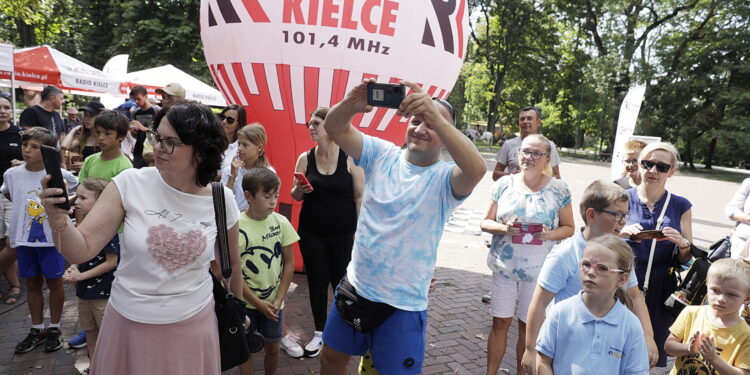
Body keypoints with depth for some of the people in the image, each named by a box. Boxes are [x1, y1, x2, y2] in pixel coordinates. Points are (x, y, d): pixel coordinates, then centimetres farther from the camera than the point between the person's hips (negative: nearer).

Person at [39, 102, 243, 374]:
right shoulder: (129, 184, -13)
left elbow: (232, 264, 6)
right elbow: (79, 252, -13)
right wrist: (57, 217, -32)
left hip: (192, 325, 0)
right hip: (127, 322, 0)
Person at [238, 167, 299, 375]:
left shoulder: (281, 222, -6)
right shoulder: (237, 226, -16)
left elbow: (289, 262, 0)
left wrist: (279, 300, -5)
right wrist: (258, 303, -12)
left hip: (273, 302, 3)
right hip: (246, 302, -2)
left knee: (272, 348, 15)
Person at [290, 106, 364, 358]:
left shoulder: (350, 157, -9)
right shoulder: (305, 158, 0)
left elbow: (360, 196, -6)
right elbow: (295, 196, 9)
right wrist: (299, 190, -15)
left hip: (343, 233, -3)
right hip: (311, 233, 3)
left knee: (342, 281, 5)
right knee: (317, 282, 11)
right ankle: (319, 333, 26)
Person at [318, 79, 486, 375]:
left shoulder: (445, 178, -14)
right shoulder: (382, 154, -3)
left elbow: (476, 170, -36)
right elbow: (334, 128, -11)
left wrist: (435, 115, -45)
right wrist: (352, 105, -33)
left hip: (403, 305, -4)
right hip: (355, 287, 4)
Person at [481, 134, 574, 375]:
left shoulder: (558, 189, -2)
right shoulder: (504, 184, 1)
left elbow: (568, 227, 4)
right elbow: (485, 222, 3)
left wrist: (549, 234, -16)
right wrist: (504, 228, -18)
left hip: (538, 270, -1)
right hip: (504, 267, 1)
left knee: (528, 325, 10)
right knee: (500, 322, 8)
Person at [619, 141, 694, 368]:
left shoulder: (681, 206, 4)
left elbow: (687, 260, 8)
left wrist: (682, 243, -13)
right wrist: (621, 233, -18)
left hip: (660, 292, 2)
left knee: (655, 357, 11)